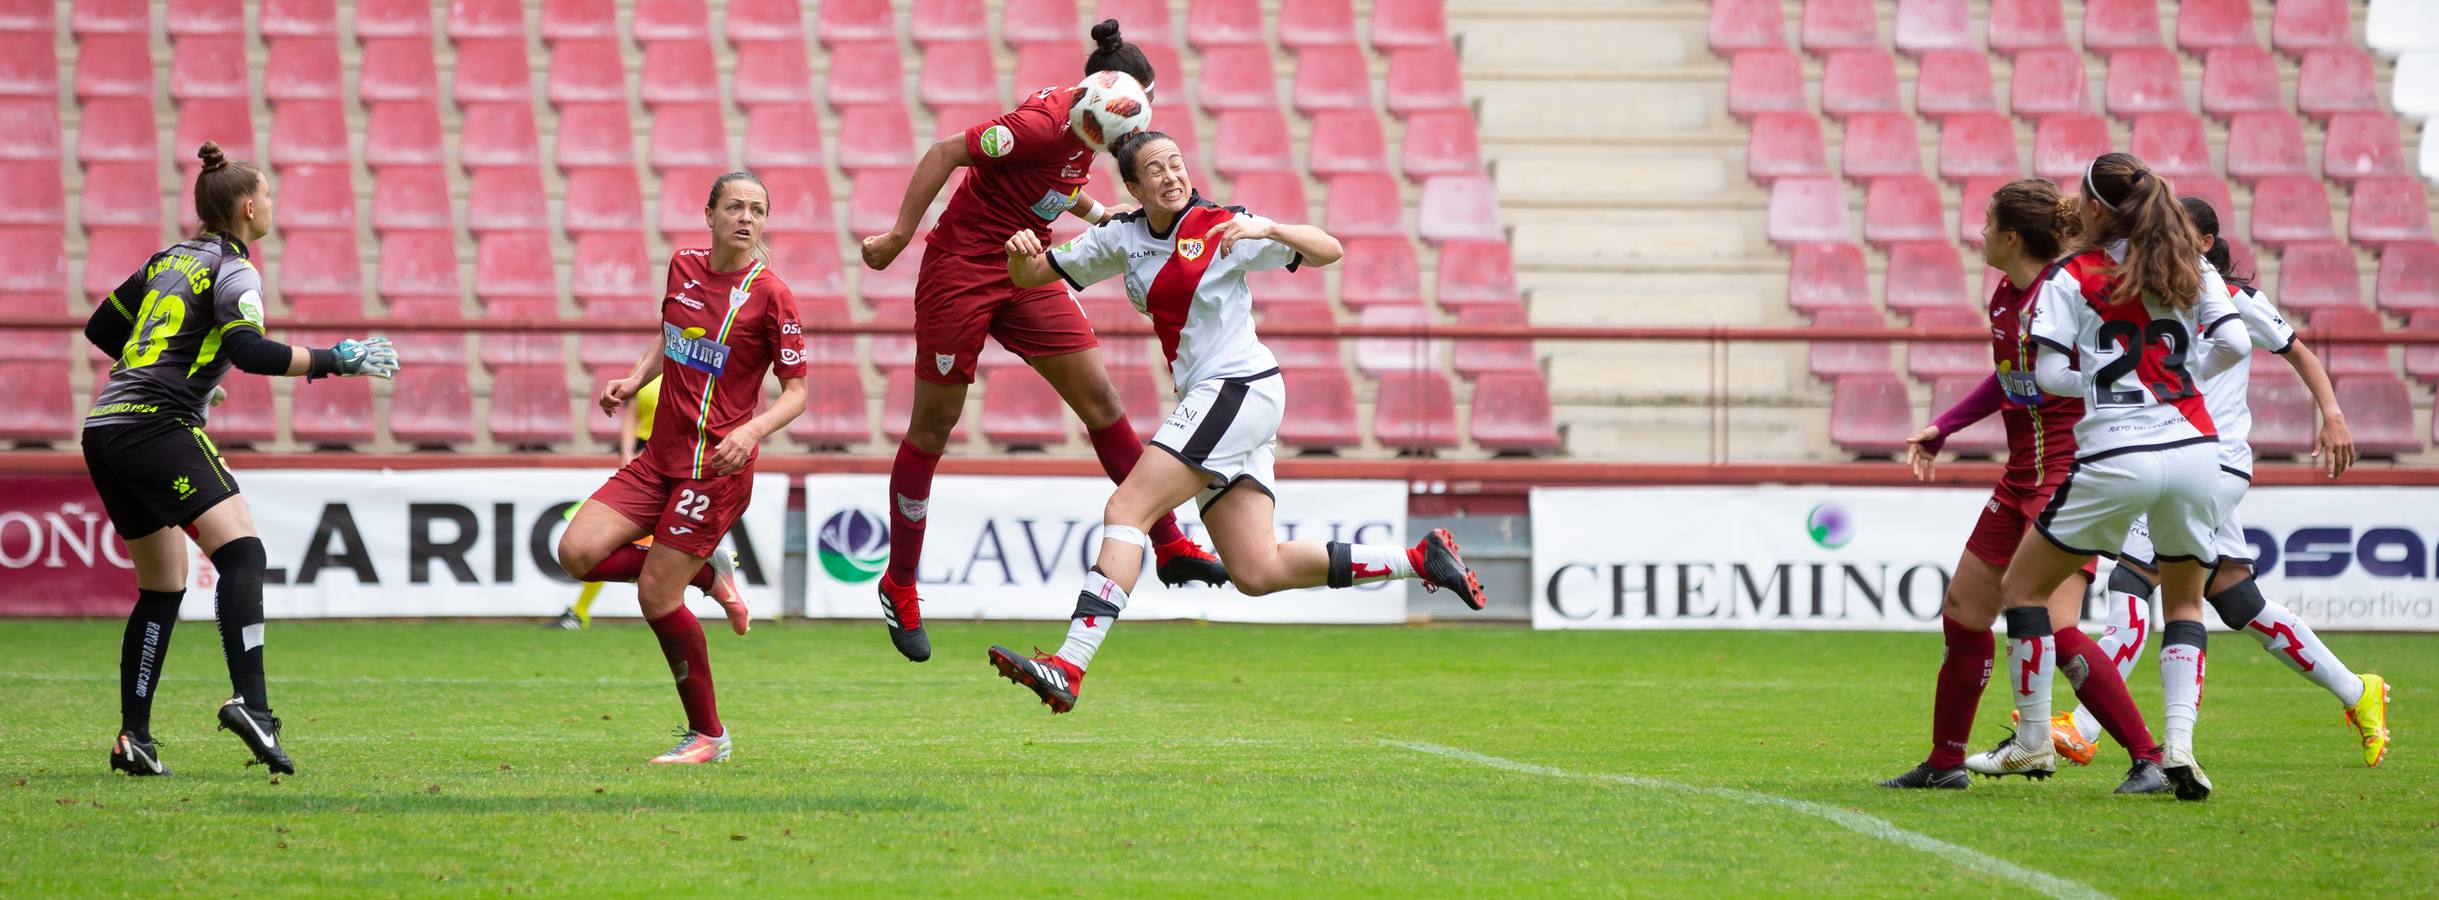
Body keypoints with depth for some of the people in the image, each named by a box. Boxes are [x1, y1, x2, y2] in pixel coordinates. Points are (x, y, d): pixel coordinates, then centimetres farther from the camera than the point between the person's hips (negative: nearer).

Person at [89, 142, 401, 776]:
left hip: (107, 429, 9)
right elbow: (248, 350, -21)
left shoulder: (170, 260, 20)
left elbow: (101, 329, 26)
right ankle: (249, 702, -37)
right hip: (158, 428, -9)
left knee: (163, 588, 15)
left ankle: (132, 737, 11)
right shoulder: (232, 271, -5)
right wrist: (333, 361, -14)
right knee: (241, 550, -19)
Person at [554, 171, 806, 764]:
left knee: (655, 596, -9)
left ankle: (707, 735, 7)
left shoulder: (770, 295, -10)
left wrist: (752, 431, -24)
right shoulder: (684, 268, 7)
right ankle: (707, 573, 13)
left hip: (716, 464, -7)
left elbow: (796, 391, -7)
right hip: (660, 455, 7)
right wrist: (635, 381, 8)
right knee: (578, 553, -7)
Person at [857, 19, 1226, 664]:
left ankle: (1170, 546, 2)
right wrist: (900, 235, -20)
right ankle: (899, 586, 13)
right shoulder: (1045, 123, -23)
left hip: (1025, 272, 8)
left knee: (1100, 398, -1)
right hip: (961, 267, -8)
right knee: (934, 424, 1)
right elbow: (946, 153, -22)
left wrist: (1098, 213, 8)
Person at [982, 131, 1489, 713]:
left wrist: (1268, 229, -24)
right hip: (1209, 401, 8)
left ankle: (1069, 668, -22)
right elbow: (1031, 276, 15)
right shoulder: (1122, 237, 12)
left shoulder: (1221, 227, -4)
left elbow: (1328, 252, -6)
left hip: (1239, 388, -8)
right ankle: (1420, 561, 9)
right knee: (1256, 573, 2)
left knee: (1126, 509, -16)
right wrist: (1020, 251, -8)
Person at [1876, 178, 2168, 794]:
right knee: (1963, 611, 13)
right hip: (2021, 477, 9)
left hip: (2070, 476, -9)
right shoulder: (2003, 299, 10)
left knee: (2055, 627, -19)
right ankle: (1945, 763, 28)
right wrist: (1941, 430, 25)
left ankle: (2149, 760, -13)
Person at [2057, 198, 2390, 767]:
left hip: (2217, 462, -7)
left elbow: (2299, 352, 7)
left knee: (2130, 583, -18)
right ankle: (2357, 694, 27)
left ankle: (2083, 728, -22)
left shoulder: (2236, 299, -3)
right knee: (2240, 605, 11)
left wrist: (2332, 415, -3)